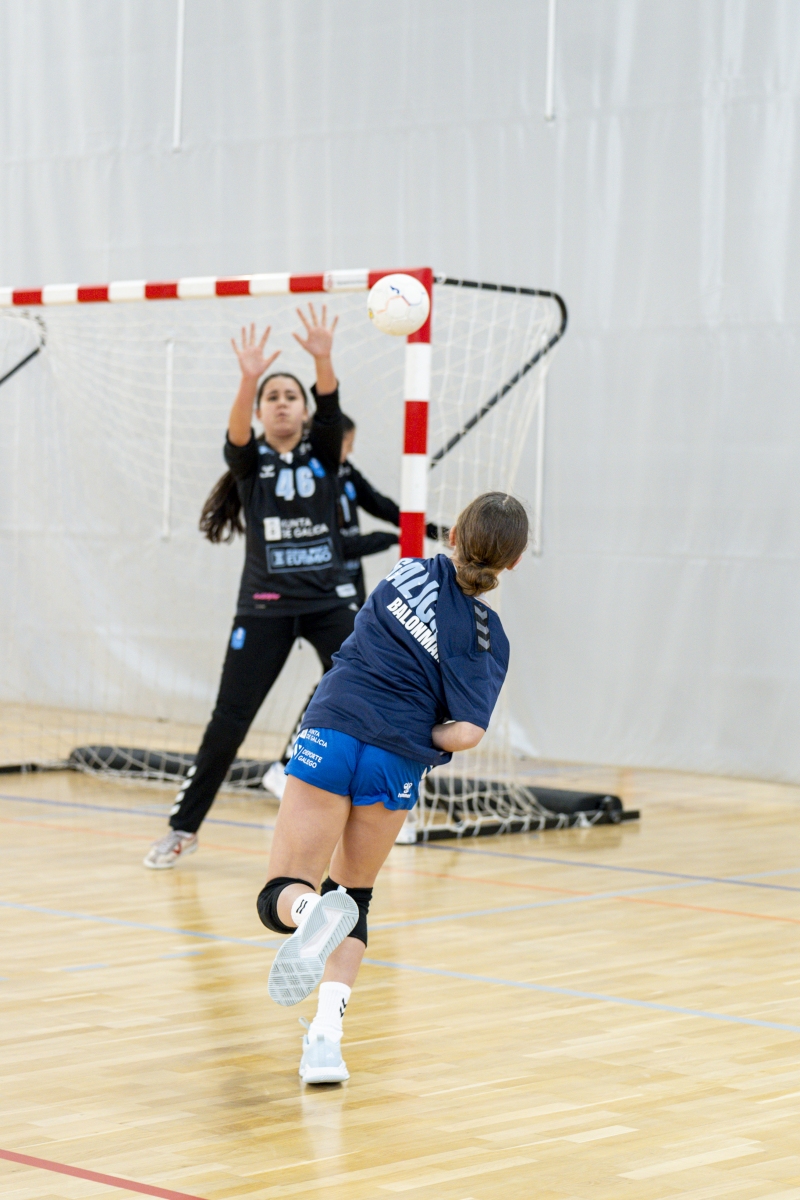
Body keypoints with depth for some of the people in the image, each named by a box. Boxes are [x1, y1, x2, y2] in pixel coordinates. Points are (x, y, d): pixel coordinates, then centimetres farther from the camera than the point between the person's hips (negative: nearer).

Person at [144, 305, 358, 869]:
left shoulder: (323, 453, 5)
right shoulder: (249, 460, 3)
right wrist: (248, 378, -40)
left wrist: (323, 359, -35)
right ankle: (184, 827, 13)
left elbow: (332, 408, -15)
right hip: (265, 605, -1)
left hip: (330, 599, 1)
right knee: (229, 719, 0)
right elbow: (236, 431, -20)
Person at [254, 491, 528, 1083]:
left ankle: (311, 909, -32)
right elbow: (468, 731, -12)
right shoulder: (486, 636, -1)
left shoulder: (411, 572, 6)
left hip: (331, 733, 0)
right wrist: (424, 740, 7)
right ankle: (326, 1036, 5)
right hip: (396, 763, 0)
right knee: (355, 896, 21)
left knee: (281, 898, 5)